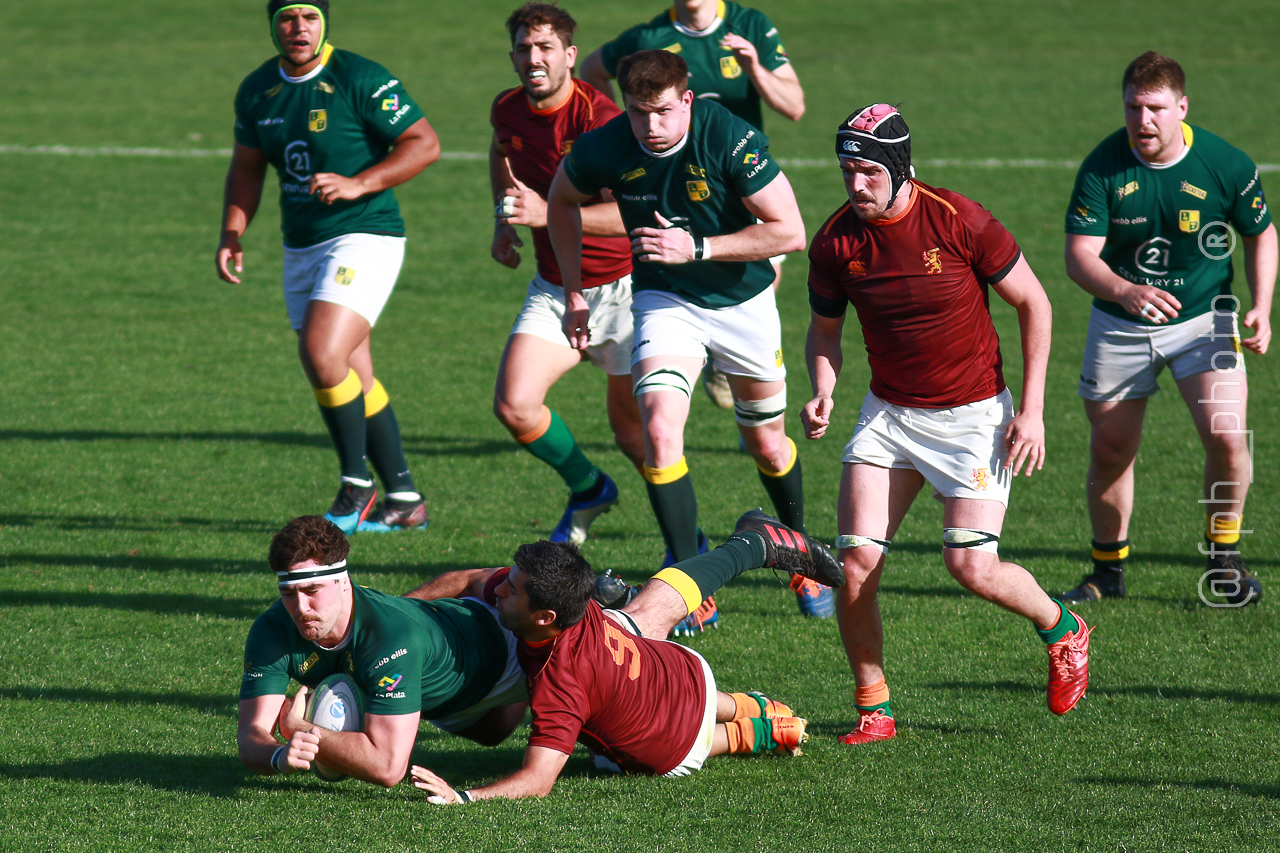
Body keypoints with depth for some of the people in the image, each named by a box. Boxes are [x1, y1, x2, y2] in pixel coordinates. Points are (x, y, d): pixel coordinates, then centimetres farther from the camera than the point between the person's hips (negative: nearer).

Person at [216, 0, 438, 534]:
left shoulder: (361, 80, -13)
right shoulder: (257, 91, 7)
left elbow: (425, 144, -13)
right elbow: (247, 167, 20)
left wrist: (357, 184, -22)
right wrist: (231, 236, 7)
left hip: (364, 236, -7)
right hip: (301, 246, 7)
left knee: (322, 353, -22)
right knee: (352, 379, 9)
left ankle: (356, 485, -5)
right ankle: (404, 500, 18)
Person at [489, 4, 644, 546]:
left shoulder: (598, 118, -23)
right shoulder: (507, 110, -1)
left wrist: (549, 214, -35)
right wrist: (503, 220, 12)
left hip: (621, 287, -5)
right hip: (554, 291, 5)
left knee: (631, 428, 3)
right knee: (514, 406, -11)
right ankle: (588, 489, 16)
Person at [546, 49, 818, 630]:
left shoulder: (731, 140, -26)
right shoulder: (604, 150, -18)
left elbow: (789, 232, -23)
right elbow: (563, 200, 6)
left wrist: (697, 248, -30)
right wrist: (574, 291, 4)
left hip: (743, 300, -1)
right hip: (665, 301, 1)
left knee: (766, 444, 14)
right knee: (660, 428, -21)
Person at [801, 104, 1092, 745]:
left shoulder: (961, 222, -17)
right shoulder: (835, 242, -7)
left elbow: (1033, 304, -5)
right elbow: (825, 330, 11)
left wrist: (1031, 410, -8)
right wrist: (823, 394, -9)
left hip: (974, 415, -4)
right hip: (889, 415, 4)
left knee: (972, 566, -14)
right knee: (857, 560, -11)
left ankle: (1062, 630, 18)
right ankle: (872, 709, 4)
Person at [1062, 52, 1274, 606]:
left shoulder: (1227, 165, -14)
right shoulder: (1103, 168, -15)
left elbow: (1261, 234, 4)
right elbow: (1079, 257, -20)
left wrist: (1261, 309, -8)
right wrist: (1125, 291, -40)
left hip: (1204, 319, -1)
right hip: (1119, 326, 1)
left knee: (1227, 437, -17)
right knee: (1109, 452, 6)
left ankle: (1224, 557, 6)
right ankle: (1107, 571, 27)